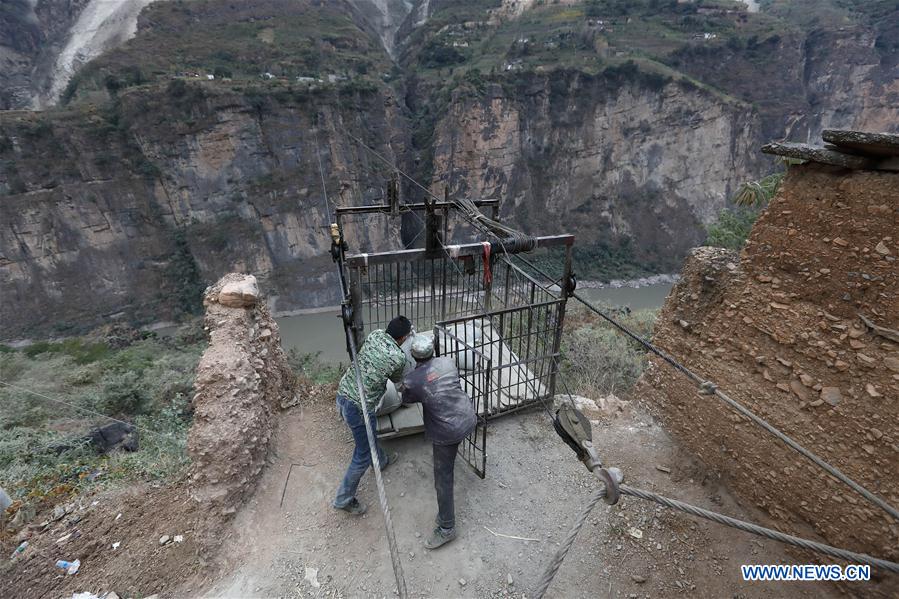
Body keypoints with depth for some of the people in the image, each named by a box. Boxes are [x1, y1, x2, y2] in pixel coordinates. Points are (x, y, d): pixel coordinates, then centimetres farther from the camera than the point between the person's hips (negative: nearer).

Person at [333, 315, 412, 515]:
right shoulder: (398, 358, -18)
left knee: (369, 432, 32)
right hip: (359, 407, -8)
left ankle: (381, 461, 57)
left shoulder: (375, 334, -4)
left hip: (342, 394, 8)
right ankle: (344, 499, 27)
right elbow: (397, 381, 4)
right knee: (363, 456, 12)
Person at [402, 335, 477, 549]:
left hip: (447, 431, -6)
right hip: (468, 419, 6)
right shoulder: (448, 362, -6)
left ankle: (447, 528, 18)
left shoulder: (412, 380, -15)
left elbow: (407, 400, 8)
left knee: (443, 477, 8)